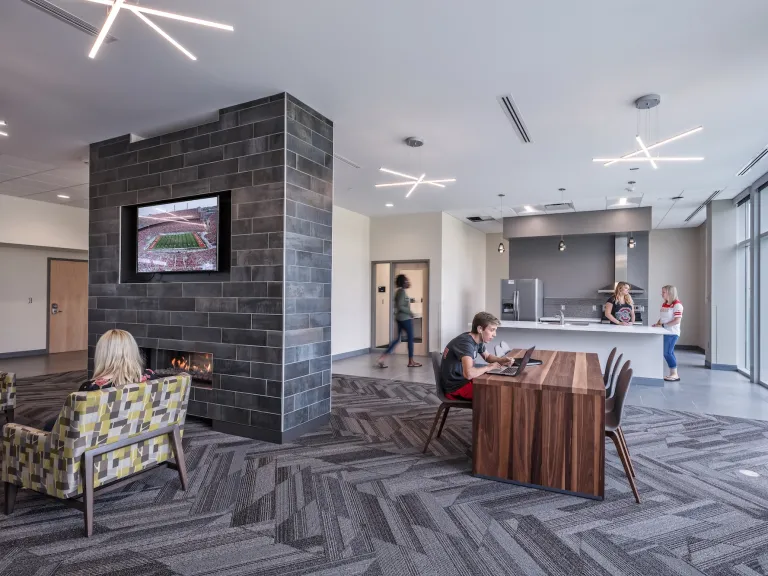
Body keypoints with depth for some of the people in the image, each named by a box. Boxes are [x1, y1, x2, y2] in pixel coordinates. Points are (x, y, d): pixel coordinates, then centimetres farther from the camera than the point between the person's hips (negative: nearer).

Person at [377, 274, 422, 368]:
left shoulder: (399, 291, 15)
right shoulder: (402, 291, -15)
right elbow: (400, 306, -22)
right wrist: (410, 312, -13)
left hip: (400, 318, 10)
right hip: (405, 318, -10)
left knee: (397, 339, 8)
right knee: (410, 338, 2)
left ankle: (382, 358, 2)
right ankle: (411, 361, 11)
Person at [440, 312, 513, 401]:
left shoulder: (478, 339, 1)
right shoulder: (466, 343, -27)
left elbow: (487, 356, 22)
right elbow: (469, 373, -42)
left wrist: (501, 360, 0)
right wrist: (489, 367, -24)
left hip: (463, 380, 9)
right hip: (455, 387, -9)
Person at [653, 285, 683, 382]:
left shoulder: (677, 305, -12)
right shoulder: (664, 304, 13)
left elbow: (677, 321, -18)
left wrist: (663, 325, -20)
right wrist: (657, 324, 1)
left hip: (672, 333, -8)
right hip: (665, 332, 8)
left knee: (667, 352, -8)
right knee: (669, 353, 10)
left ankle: (675, 374, 3)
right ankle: (673, 374, 17)